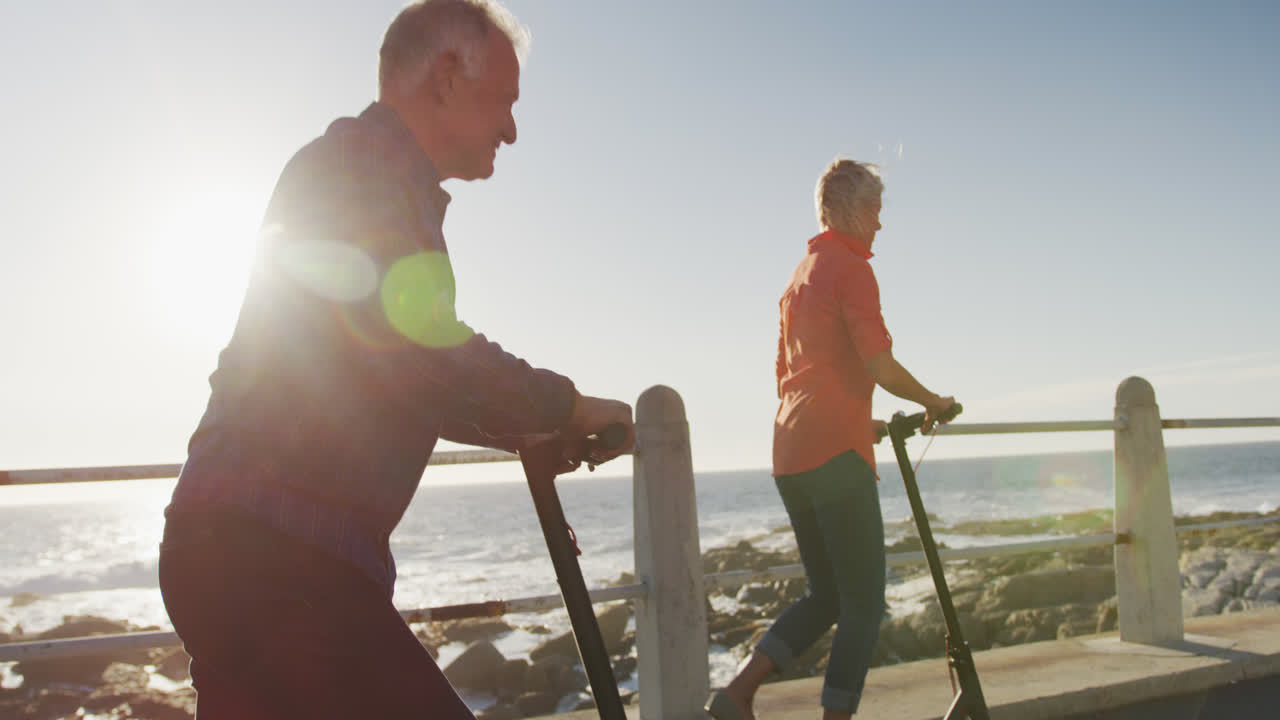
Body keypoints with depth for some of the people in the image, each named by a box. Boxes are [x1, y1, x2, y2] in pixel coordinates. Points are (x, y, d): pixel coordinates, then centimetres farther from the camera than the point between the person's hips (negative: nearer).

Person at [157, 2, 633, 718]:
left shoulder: (365, 168, 23)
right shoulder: (361, 160, -9)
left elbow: (390, 376, 30)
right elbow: (420, 354, -22)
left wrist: (522, 431, 26)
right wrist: (566, 406, -8)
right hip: (276, 560, -11)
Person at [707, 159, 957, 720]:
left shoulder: (798, 278, 22)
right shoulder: (851, 268, -5)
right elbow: (879, 364, -16)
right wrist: (933, 401, 3)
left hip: (789, 455, 9)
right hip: (835, 453, -9)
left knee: (827, 595, 15)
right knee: (864, 604, -1)